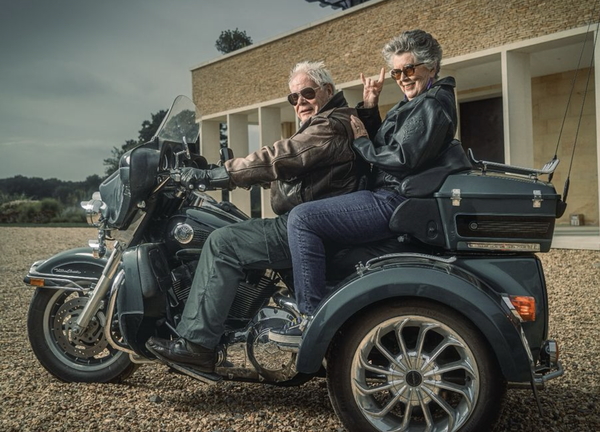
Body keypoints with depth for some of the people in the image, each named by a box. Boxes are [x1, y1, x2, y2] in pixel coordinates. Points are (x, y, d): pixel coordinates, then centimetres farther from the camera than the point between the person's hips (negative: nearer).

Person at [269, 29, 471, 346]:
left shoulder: (432, 104, -10)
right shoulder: (414, 103, 22)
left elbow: (403, 156, -21)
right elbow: (381, 147, 23)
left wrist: (361, 141, -8)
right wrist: (369, 109, 11)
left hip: (395, 201, -12)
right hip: (390, 195, 12)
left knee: (302, 218, -21)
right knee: (308, 212, 27)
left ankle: (313, 319, -19)